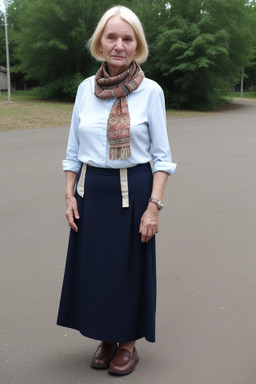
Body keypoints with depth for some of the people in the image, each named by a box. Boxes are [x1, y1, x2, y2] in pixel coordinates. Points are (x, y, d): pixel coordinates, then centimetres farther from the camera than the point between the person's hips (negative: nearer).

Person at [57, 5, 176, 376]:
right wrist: (70, 196, 0)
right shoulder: (85, 88, 3)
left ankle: (129, 342, 27)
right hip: (91, 192, 3)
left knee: (130, 268, 7)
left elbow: (162, 156, -6)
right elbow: (73, 150, 8)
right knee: (93, 266, 10)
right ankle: (105, 337, 31)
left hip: (133, 192, -3)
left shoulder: (150, 91, -6)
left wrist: (154, 206, -13)